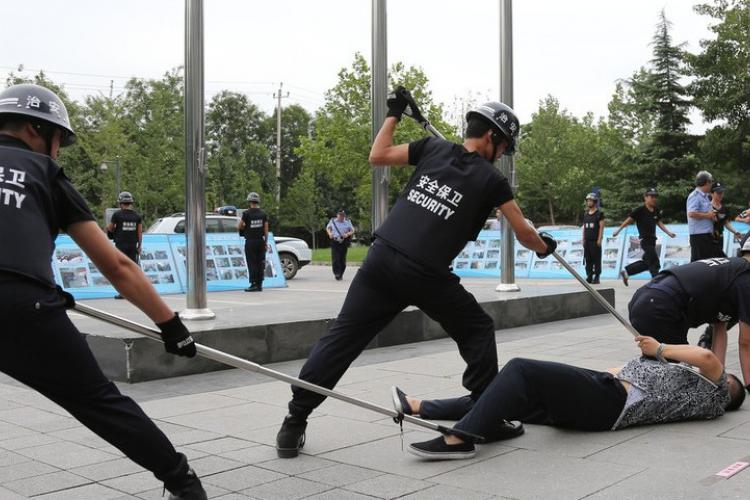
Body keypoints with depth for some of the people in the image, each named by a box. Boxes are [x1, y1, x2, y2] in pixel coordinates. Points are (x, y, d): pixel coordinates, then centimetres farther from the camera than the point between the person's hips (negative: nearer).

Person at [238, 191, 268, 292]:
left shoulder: (246, 213, -7)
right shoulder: (263, 214, 4)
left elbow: (239, 227, -1)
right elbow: (266, 230, 4)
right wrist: (266, 242, 10)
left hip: (250, 242, -4)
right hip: (261, 241, 4)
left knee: (252, 264, -1)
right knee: (260, 263, 7)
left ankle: (254, 284, -4)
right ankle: (259, 285, 8)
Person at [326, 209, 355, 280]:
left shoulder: (347, 222, 6)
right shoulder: (332, 221, 8)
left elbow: (352, 230, 6)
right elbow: (328, 228, 21)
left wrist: (347, 234, -15)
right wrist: (330, 233, -1)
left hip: (344, 242, 1)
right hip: (334, 242, 0)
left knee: (343, 259, 4)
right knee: (335, 258, -12)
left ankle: (340, 274, 16)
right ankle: (336, 274, -14)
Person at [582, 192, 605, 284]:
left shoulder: (599, 214, -3)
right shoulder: (586, 214, 14)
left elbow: (601, 227, -7)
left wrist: (599, 239, -13)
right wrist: (583, 239, 11)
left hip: (595, 241, -5)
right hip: (587, 241, 5)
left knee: (596, 260, -3)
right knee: (588, 260, 5)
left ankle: (596, 277, 1)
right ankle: (589, 277, 10)